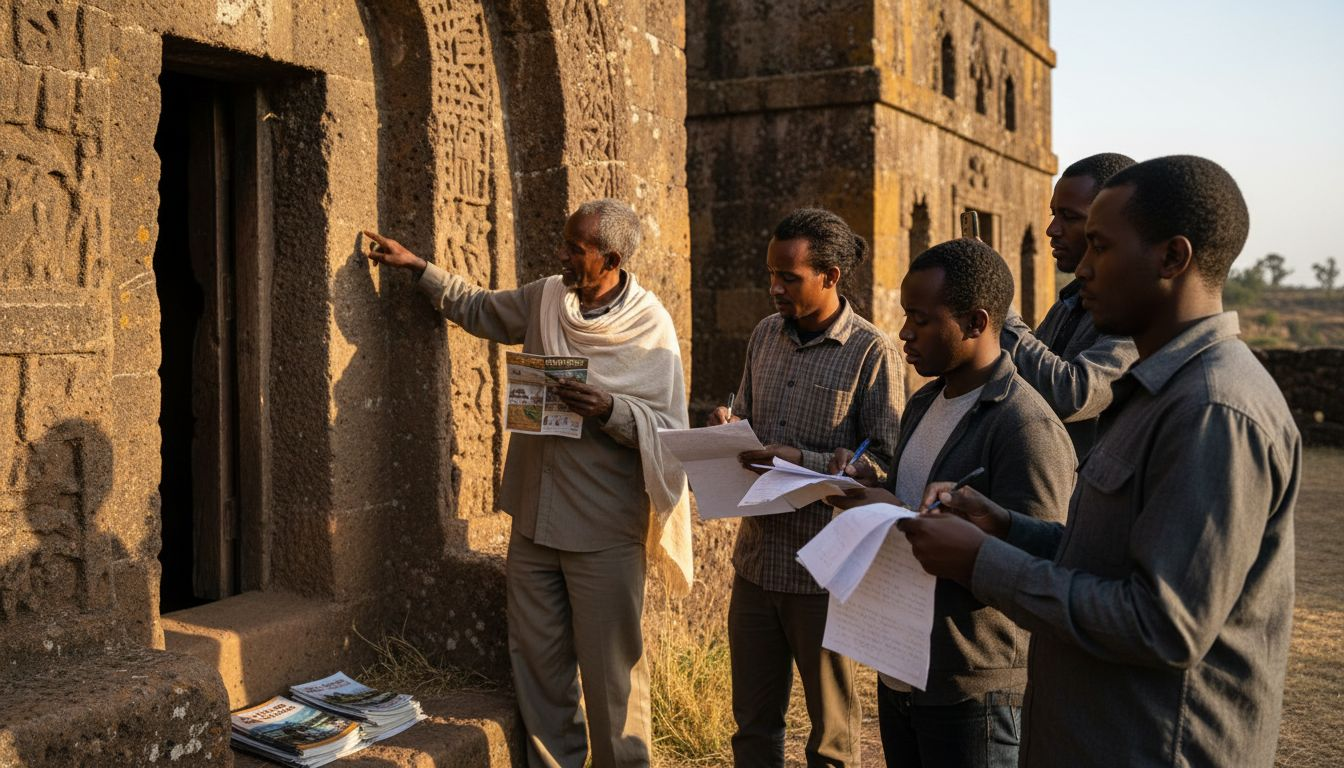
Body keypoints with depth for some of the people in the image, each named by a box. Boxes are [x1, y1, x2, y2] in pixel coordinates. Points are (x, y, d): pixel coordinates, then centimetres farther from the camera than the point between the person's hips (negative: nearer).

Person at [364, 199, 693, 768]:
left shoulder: (651, 328, -9)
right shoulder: (545, 299, 5)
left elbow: (669, 428, -11)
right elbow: (477, 309, 25)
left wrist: (610, 409, -26)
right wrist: (418, 267, 20)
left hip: (604, 529, -5)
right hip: (535, 518, 6)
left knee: (610, 669, 2)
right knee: (537, 661, 13)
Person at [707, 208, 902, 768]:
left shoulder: (871, 351, -11)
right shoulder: (765, 335, 7)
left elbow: (886, 464, -14)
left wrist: (800, 460, -23)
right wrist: (729, 424, -4)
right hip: (756, 558, 6)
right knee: (753, 722, 17)